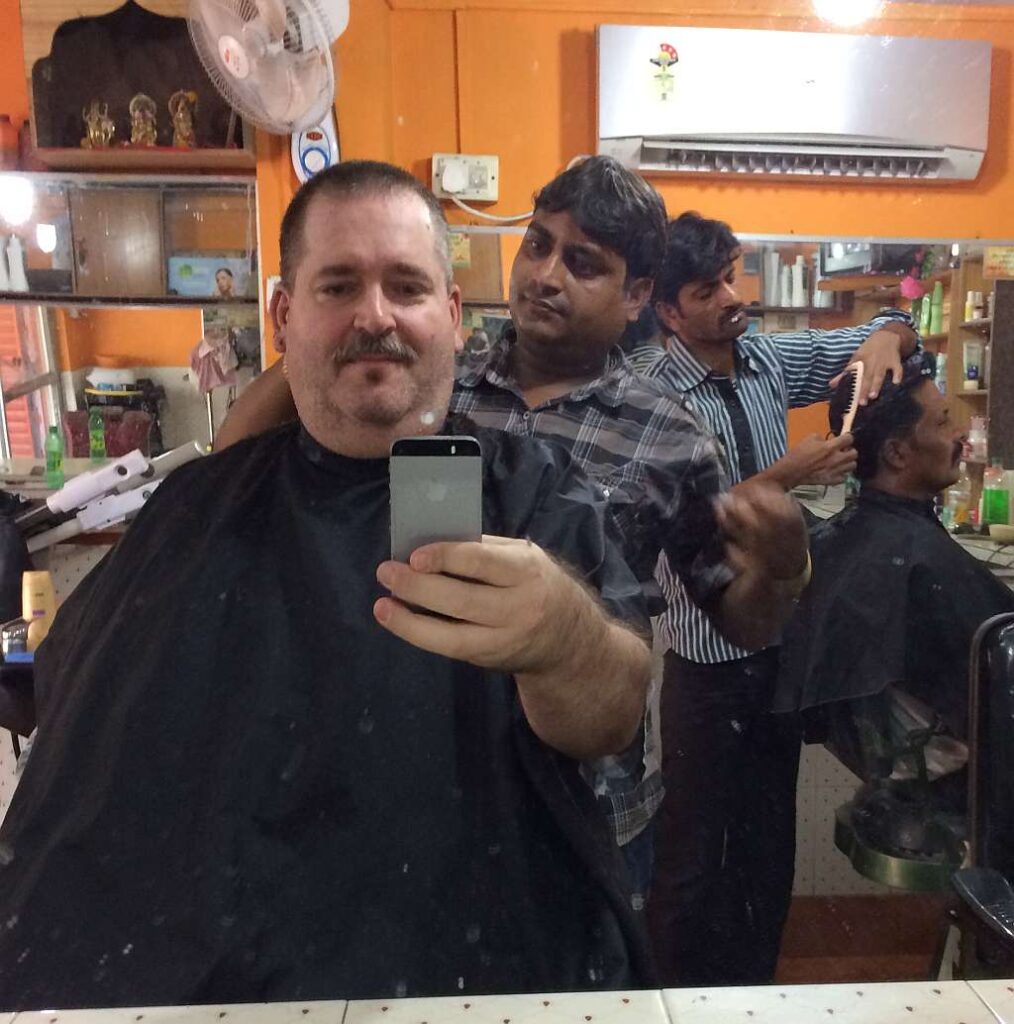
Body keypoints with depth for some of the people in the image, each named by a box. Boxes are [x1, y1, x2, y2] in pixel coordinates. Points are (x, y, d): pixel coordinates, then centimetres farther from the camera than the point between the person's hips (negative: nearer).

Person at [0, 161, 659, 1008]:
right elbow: (69, 707, 13)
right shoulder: (197, 506, 4)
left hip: (467, 971, -1)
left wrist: (562, 636, -39)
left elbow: (614, 719, -18)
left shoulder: (537, 494, -6)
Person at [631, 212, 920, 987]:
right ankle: (686, 992, 36)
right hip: (710, 650, -5)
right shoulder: (654, 393, -16)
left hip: (784, 634, 6)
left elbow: (895, 331, 10)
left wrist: (885, 339, -13)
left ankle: (757, 985, 42)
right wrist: (787, 475, -26)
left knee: (771, 833, 20)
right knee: (697, 838, 11)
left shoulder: (771, 359, 1)